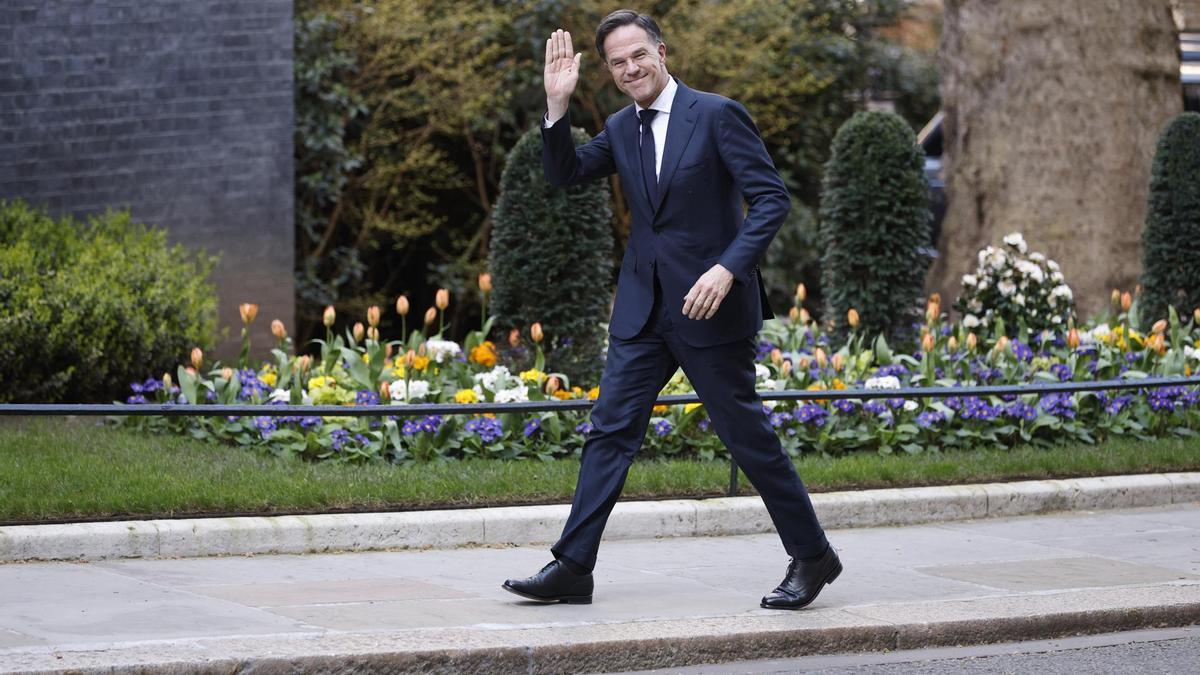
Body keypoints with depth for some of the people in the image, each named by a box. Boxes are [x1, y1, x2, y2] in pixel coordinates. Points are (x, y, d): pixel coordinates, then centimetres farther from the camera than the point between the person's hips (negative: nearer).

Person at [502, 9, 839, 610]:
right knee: (610, 430, 2)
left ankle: (811, 556, 14)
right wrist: (557, 105, -5)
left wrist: (728, 268, -24)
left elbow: (772, 198, -13)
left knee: (747, 434, 1)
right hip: (643, 308, 6)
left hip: (710, 306, -6)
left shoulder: (717, 115, -9)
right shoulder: (620, 129, 10)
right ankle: (572, 569, 4)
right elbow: (564, 173, 7)